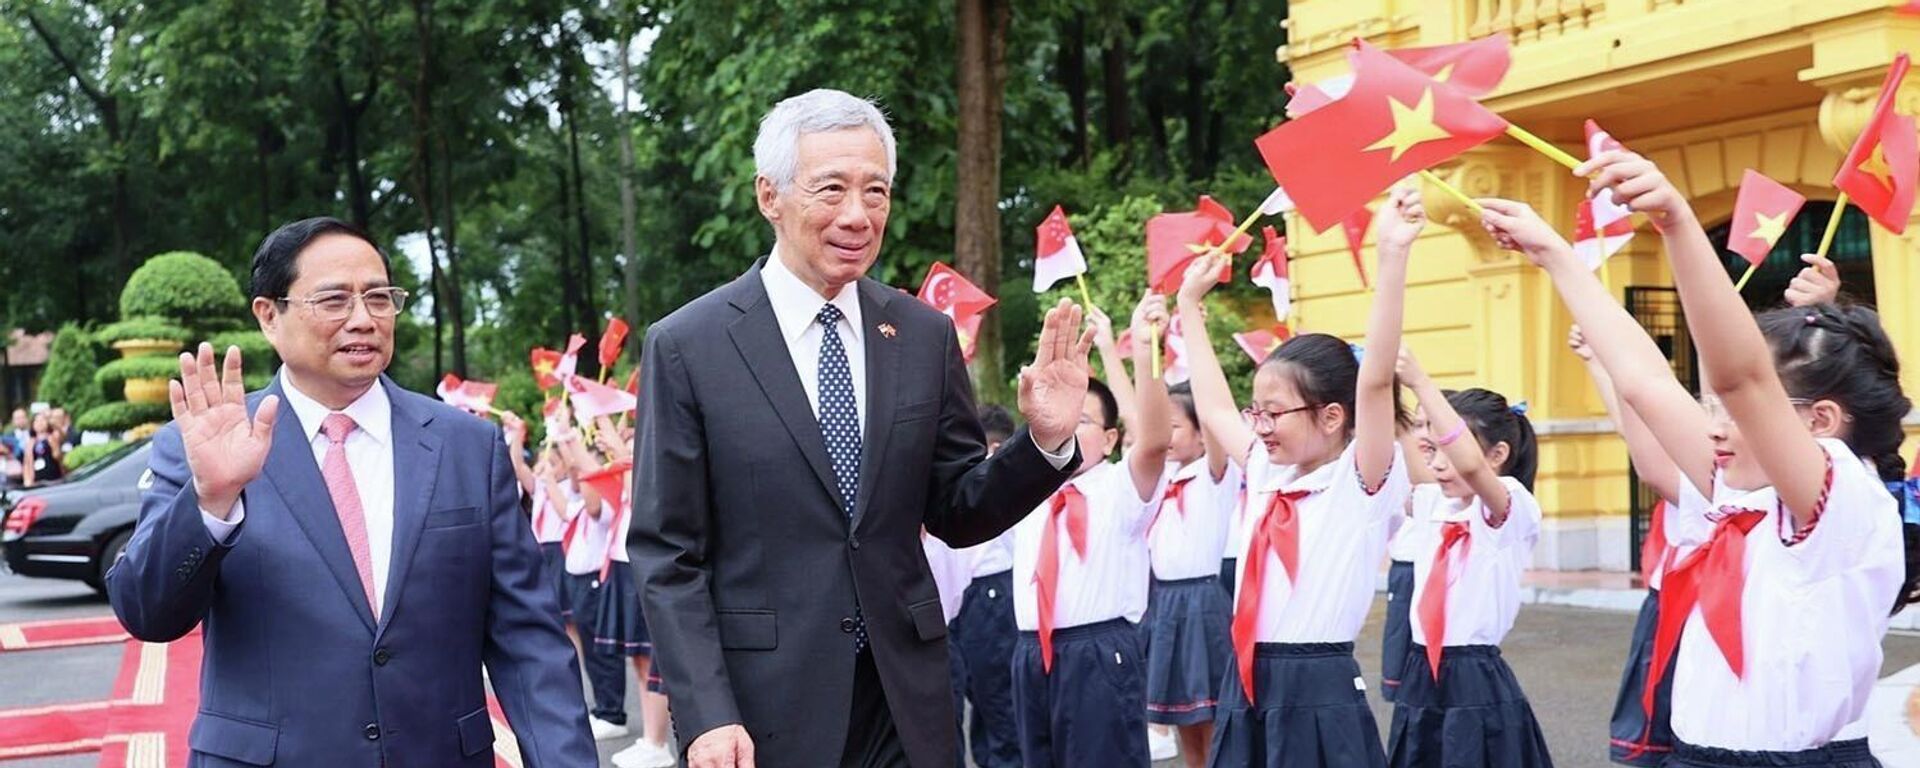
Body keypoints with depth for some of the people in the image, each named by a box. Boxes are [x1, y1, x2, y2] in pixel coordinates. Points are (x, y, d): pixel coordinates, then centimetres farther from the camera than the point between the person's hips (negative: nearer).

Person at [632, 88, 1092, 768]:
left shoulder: (926, 335, 3)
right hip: (760, 709, -3)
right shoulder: (686, 346, -6)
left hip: (906, 701, 3)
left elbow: (956, 516, 8)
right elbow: (666, 555, -6)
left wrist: (1045, 440, -8)